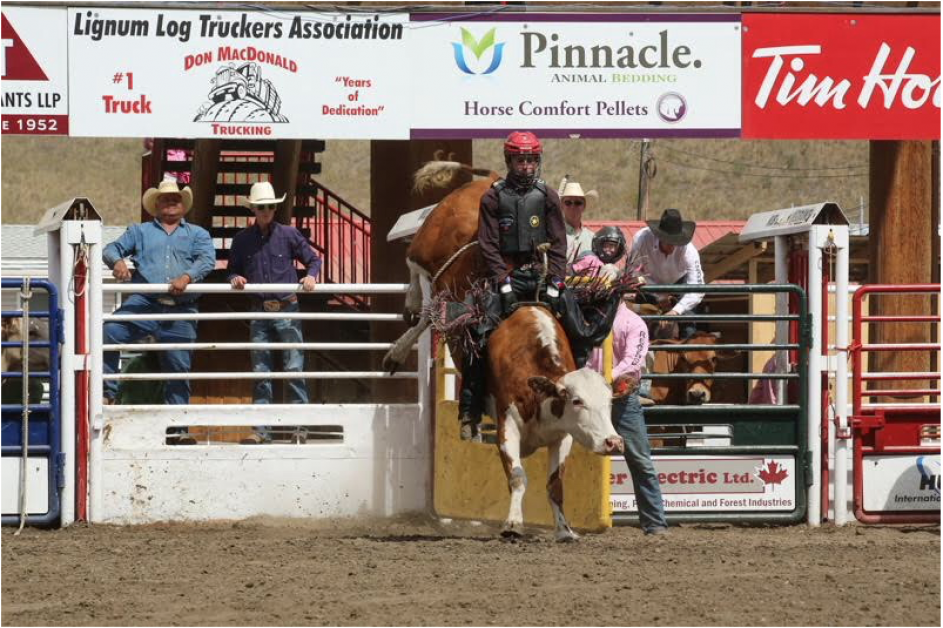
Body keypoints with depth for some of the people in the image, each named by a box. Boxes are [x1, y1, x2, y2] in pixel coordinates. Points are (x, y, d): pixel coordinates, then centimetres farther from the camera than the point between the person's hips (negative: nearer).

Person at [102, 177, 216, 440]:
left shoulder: (197, 234, 19)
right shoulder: (140, 231, 22)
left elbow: (207, 259, 1)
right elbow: (112, 249, 12)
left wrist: (187, 277, -19)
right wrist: (118, 261, -13)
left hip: (180, 311, 0)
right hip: (144, 301, 0)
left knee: (178, 368, -1)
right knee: (110, 334, -26)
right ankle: (108, 393, -18)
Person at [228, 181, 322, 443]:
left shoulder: (289, 235, 3)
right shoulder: (242, 240, 8)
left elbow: (313, 259, 9)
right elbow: (233, 271, 16)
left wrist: (311, 275, -10)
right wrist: (235, 279, -6)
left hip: (287, 310, -2)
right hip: (259, 312, 2)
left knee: (294, 369, -7)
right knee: (260, 372, 2)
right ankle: (261, 429, 5)